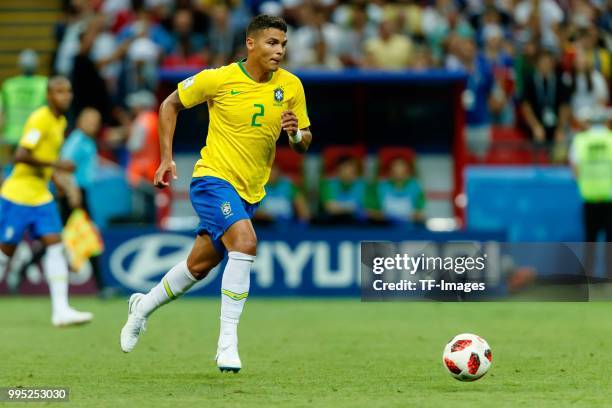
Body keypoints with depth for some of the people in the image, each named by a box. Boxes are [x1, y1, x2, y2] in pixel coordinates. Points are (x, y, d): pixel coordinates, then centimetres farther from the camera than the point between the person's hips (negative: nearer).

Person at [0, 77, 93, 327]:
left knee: (55, 246, -7)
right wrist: (55, 164, -26)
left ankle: (60, 310, -14)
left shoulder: (61, 122, 10)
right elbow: (20, 156, -25)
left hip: (41, 196, 8)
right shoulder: (40, 119, -17)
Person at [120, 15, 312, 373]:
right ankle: (227, 344, -25)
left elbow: (305, 143, 7)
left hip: (250, 192, 5)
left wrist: (296, 133, -17)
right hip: (214, 179, -5)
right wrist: (167, 158, -1)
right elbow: (170, 105, 4)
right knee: (245, 242, -29)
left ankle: (144, 307, 42)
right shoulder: (218, 79, -11)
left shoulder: (291, 87, -2)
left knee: (199, 266, 15)